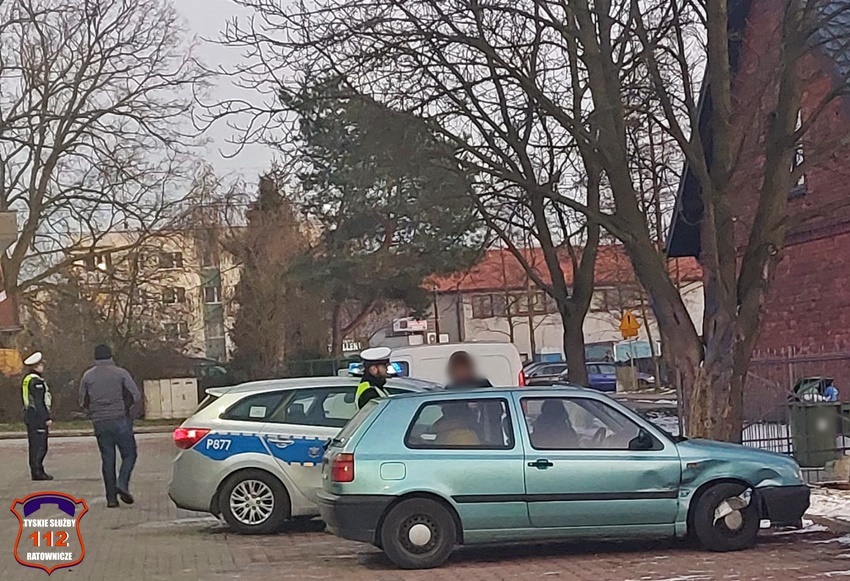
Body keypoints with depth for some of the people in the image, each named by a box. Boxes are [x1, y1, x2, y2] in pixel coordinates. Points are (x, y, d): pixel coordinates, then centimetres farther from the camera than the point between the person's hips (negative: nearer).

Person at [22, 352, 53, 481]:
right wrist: (47, 418, -17)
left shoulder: (26, 379, 15)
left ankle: (36, 471, 17)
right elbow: (39, 402, -20)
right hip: (38, 417, -10)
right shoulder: (37, 382, -15)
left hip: (29, 416, 10)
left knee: (34, 445, 13)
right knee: (40, 446, -8)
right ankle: (37, 472, -8)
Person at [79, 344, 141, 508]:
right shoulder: (120, 373, -1)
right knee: (129, 454, 7)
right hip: (120, 421, -3)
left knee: (107, 459, 7)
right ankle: (122, 483, -16)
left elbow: (83, 402, 11)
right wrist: (130, 415, 10)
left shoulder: (88, 376, 7)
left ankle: (111, 497, 4)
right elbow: (136, 395, -3)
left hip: (100, 423, 3)